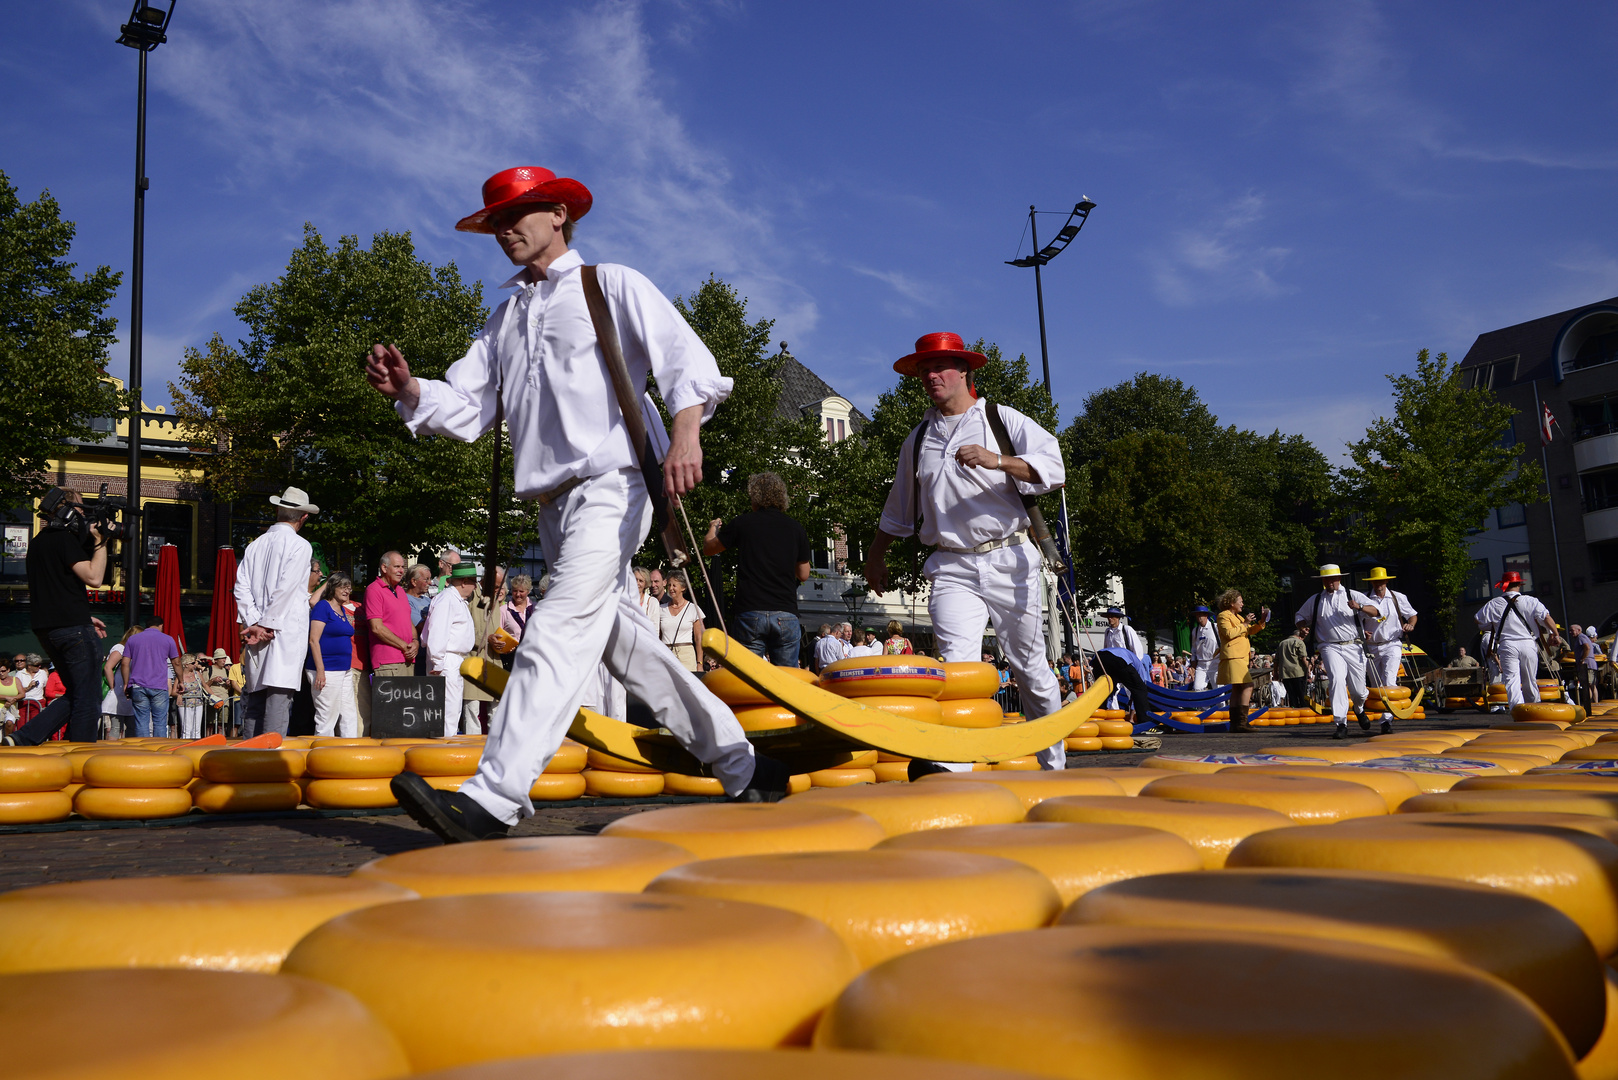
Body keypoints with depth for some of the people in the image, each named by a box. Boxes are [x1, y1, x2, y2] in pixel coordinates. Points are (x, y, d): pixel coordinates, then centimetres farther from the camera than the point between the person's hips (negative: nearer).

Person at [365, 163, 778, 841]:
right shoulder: (506, 319, 24)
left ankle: (491, 802, -26)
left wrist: (685, 433, -25)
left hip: (609, 487, -7)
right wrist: (408, 391, -7)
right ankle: (741, 769, 18)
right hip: (553, 505, 8)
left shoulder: (611, 286, 6)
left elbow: (686, 358, -7)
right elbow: (464, 408, 13)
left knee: (556, 635, -19)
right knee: (625, 643, 8)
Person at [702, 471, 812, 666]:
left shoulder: (743, 524, 2)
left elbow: (708, 548, 17)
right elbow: (803, 574, 15)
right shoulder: (795, 528, 7)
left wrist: (713, 528, 37)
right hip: (786, 614, 1)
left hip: (749, 612, -1)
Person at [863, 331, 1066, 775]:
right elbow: (899, 509, 30)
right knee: (958, 662, -18)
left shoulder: (1002, 419, 6)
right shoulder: (917, 440, 18)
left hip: (1009, 560, -2)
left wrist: (998, 461, -22)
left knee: (1030, 667, 7)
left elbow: (1052, 466, -8)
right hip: (951, 568, 2)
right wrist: (876, 552, 33)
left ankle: (1053, 763, 22)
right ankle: (951, 764, -28)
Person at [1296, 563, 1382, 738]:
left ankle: (1359, 709, 42)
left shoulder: (1352, 595, 8)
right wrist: (1303, 627, 3)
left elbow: (1374, 610, -1)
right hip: (1330, 647, 0)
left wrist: (1359, 607, -23)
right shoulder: (1314, 601, 14)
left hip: (1352, 647, 0)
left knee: (1358, 689, 5)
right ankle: (1340, 723, -23)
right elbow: (1300, 616, 27)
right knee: (1337, 680, -23)